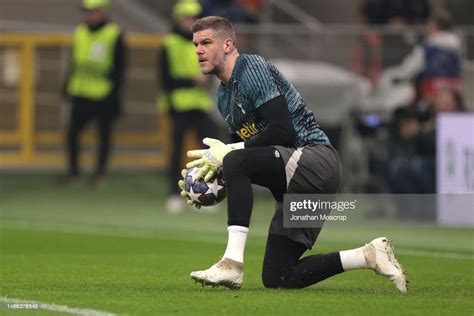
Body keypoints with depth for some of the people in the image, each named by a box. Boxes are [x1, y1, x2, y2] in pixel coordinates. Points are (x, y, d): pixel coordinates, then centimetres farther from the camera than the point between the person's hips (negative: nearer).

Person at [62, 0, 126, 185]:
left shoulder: (114, 35, -7)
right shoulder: (80, 33, 8)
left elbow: (119, 67, -7)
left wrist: (115, 93, -11)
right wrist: (68, 84, 15)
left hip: (103, 96, -4)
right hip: (81, 94, 4)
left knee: (104, 133, 7)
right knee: (72, 131, -1)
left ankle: (101, 169, 22)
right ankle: (73, 169, 10)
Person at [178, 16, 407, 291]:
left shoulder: (253, 68, -11)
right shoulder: (224, 96, 18)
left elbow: (282, 132, -21)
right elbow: (248, 148, 21)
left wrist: (228, 153, -17)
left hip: (316, 159, -10)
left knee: (235, 161, -31)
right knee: (276, 279, 5)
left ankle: (233, 263, -34)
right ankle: (369, 256, 12)